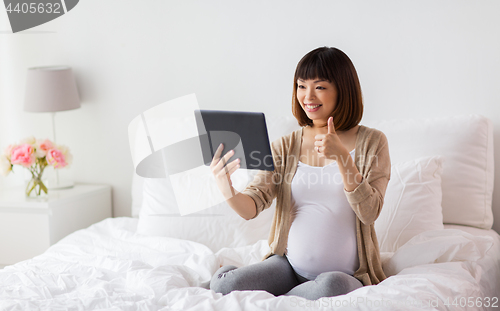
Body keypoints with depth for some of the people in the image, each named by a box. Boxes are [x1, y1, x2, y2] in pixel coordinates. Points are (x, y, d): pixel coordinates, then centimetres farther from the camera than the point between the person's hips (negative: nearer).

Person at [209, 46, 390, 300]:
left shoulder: (371, 142, 1)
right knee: (223, 284, -27)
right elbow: (252, 206, -2)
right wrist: (227, 190, -25)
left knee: (331, 286, -38)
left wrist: (341, 156, -24)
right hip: (289, 264, 1)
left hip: (346, 273, -1)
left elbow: (369, 213, -11)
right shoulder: (285, 147, 9)